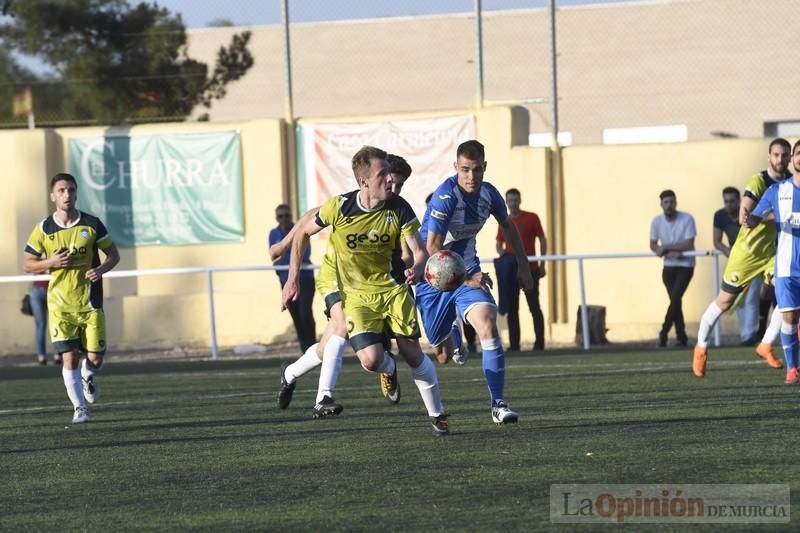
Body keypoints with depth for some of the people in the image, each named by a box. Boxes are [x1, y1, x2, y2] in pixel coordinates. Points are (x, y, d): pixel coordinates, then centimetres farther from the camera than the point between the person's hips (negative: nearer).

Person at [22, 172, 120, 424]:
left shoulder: (91, 224, -1)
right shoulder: (44, 229, -2)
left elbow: (113, 254, 8)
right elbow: (27, 264, 5)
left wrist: (101, 269, -13)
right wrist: (51, 263, -14)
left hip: (90, 302, 1)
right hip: (60, 303, 0)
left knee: (95, 358, -1)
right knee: (69, 357, -8)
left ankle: (87, 376, 36)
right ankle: (79, 408, 7)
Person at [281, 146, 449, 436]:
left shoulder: (399, 208, -15)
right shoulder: (340, 207, -18)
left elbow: (420, 251, -14)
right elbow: (303, 231, -1)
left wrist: (416, 269, -39)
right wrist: (293, 278, 0)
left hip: (393, 289, 1)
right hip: (356, 295, -1)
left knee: (413, 355, -1)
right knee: (371, 360, -19)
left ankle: (437, 414, 21)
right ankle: (389, 369, 20)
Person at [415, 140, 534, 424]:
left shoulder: (488, 193, -5)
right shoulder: (445, 197, -23)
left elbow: (507, 225, 18)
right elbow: (433, 248, -25)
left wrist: (523, 266, 20)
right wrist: (466, 280, -30)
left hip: (468, 271, 4)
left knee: (488, 325, -24)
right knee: (442, 355, 7)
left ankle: (498, 404, -22)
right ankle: (450, 335, 49)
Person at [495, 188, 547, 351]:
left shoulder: (532, 218, 1)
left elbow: (542, 240, 2)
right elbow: (499, 244, 15)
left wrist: (542, 264, -4)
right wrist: (501, 253, -9)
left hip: (530, 269, -3)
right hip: (510, 270, 3)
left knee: (534, 306, -3)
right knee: (512, 308, 2)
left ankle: (540, 342, 0)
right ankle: (514, 343, 5)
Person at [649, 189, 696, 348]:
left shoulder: (687, 219, -15)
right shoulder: (657, 222, -4)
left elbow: (689, 245, -19)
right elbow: (653, 245, 1)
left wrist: (666, 247, -20)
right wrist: (672, 252, -15)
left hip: (685, 265, -4)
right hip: (669, 266, 4)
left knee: (675, 298, -16)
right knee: (675, 300, 1)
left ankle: (664, 332, -6)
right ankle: (681, 336, 6)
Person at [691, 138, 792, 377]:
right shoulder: (759, 181, -19)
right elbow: (746, 203, -37)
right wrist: (745, 216, -59)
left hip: (773, 250, 5)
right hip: (748, 250, -5)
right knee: (725, 301, 3)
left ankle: (766, 345, 3)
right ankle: (701, 347, 22)